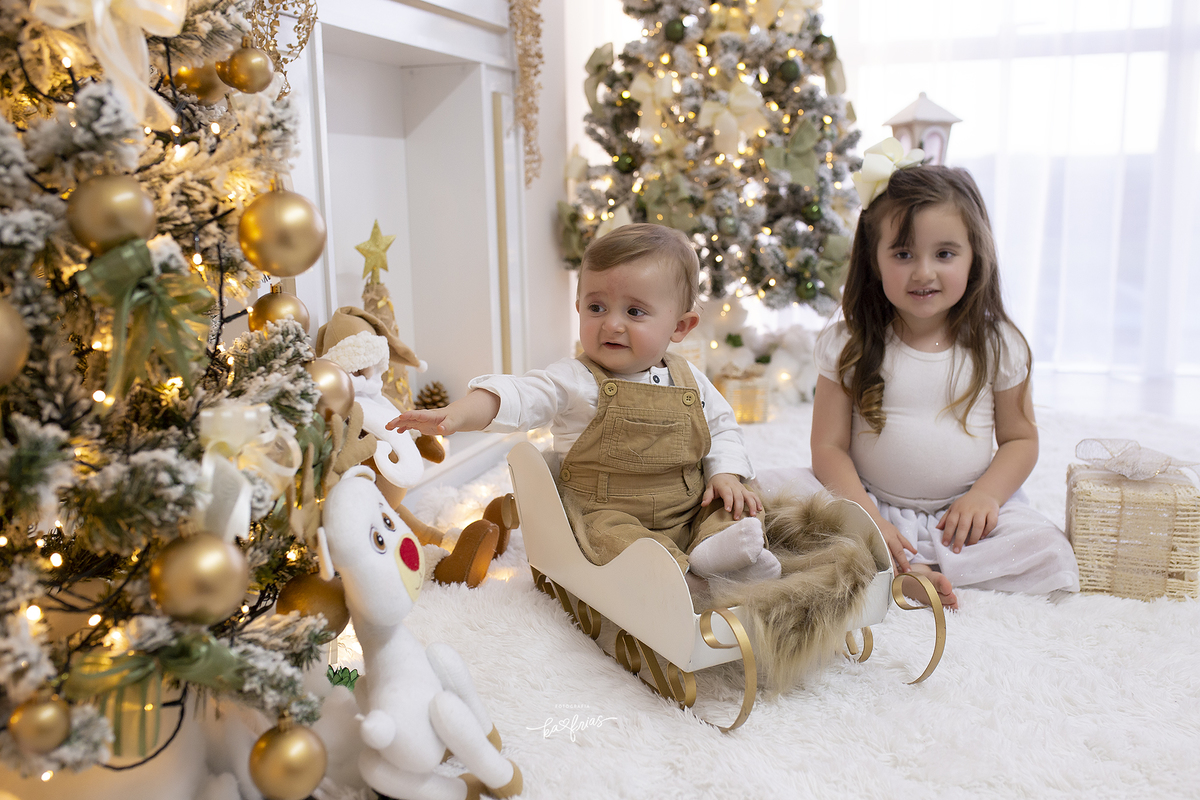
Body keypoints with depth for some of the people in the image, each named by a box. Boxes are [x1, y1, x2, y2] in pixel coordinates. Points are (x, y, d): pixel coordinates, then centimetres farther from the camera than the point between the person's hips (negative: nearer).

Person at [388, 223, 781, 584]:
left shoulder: (690, 381, 4)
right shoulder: (576, 380, -11)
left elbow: (722, 427, 16)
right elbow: (517, 397, -24)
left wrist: (726, 474, -3)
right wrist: (457, 413, -43)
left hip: (691, 510, 5)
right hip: (606, 513, -5)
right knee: (605, 532, -33)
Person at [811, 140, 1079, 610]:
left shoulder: (996, 345, 0)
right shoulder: (847, 345, -5)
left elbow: (1020, 438, 5)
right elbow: (829, 447, -7)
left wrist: (984, 496, -14)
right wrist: (866, 519, -20)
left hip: (965, 511, 2)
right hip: (873, 506, -1)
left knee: (1050, 555, -22)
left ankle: (912, 571, -19)